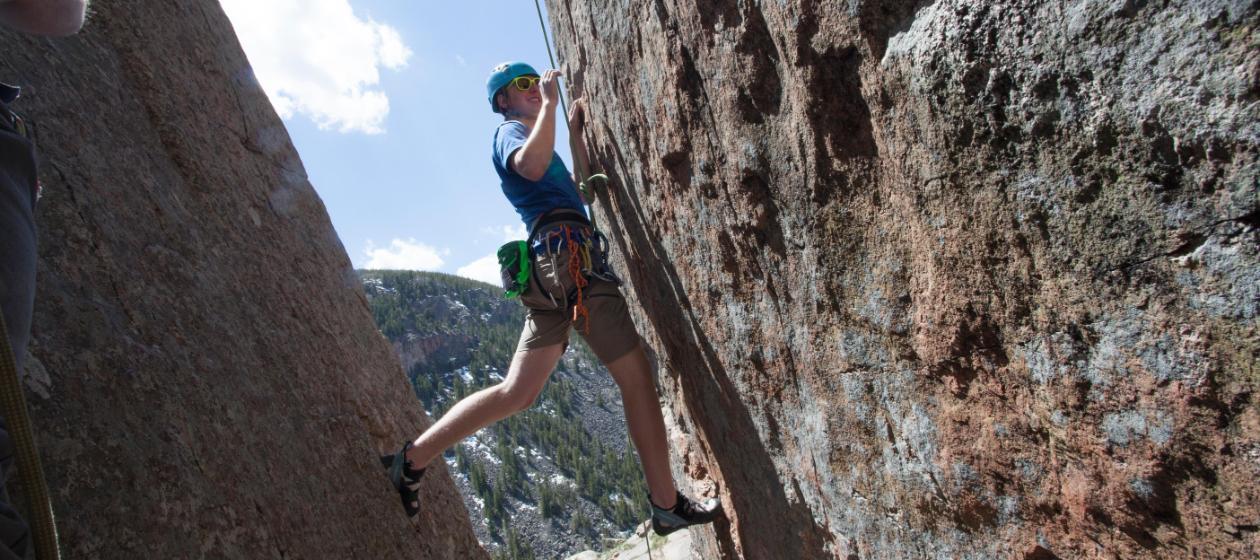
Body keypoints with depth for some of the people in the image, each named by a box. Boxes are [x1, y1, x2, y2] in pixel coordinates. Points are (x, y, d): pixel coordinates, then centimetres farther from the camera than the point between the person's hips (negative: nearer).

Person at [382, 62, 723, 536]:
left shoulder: (532, 138, 33)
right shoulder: (510, 130, 5)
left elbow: (582, 187, 32)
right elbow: (531, 166, -20)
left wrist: (576, 132, 27)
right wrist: (549, 103, -11)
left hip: (550, 267, 9)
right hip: (569, 251, -9)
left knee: (517, 392, 6)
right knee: (637, 377, -6)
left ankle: (410, 460, 8)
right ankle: (668, 506, -1)